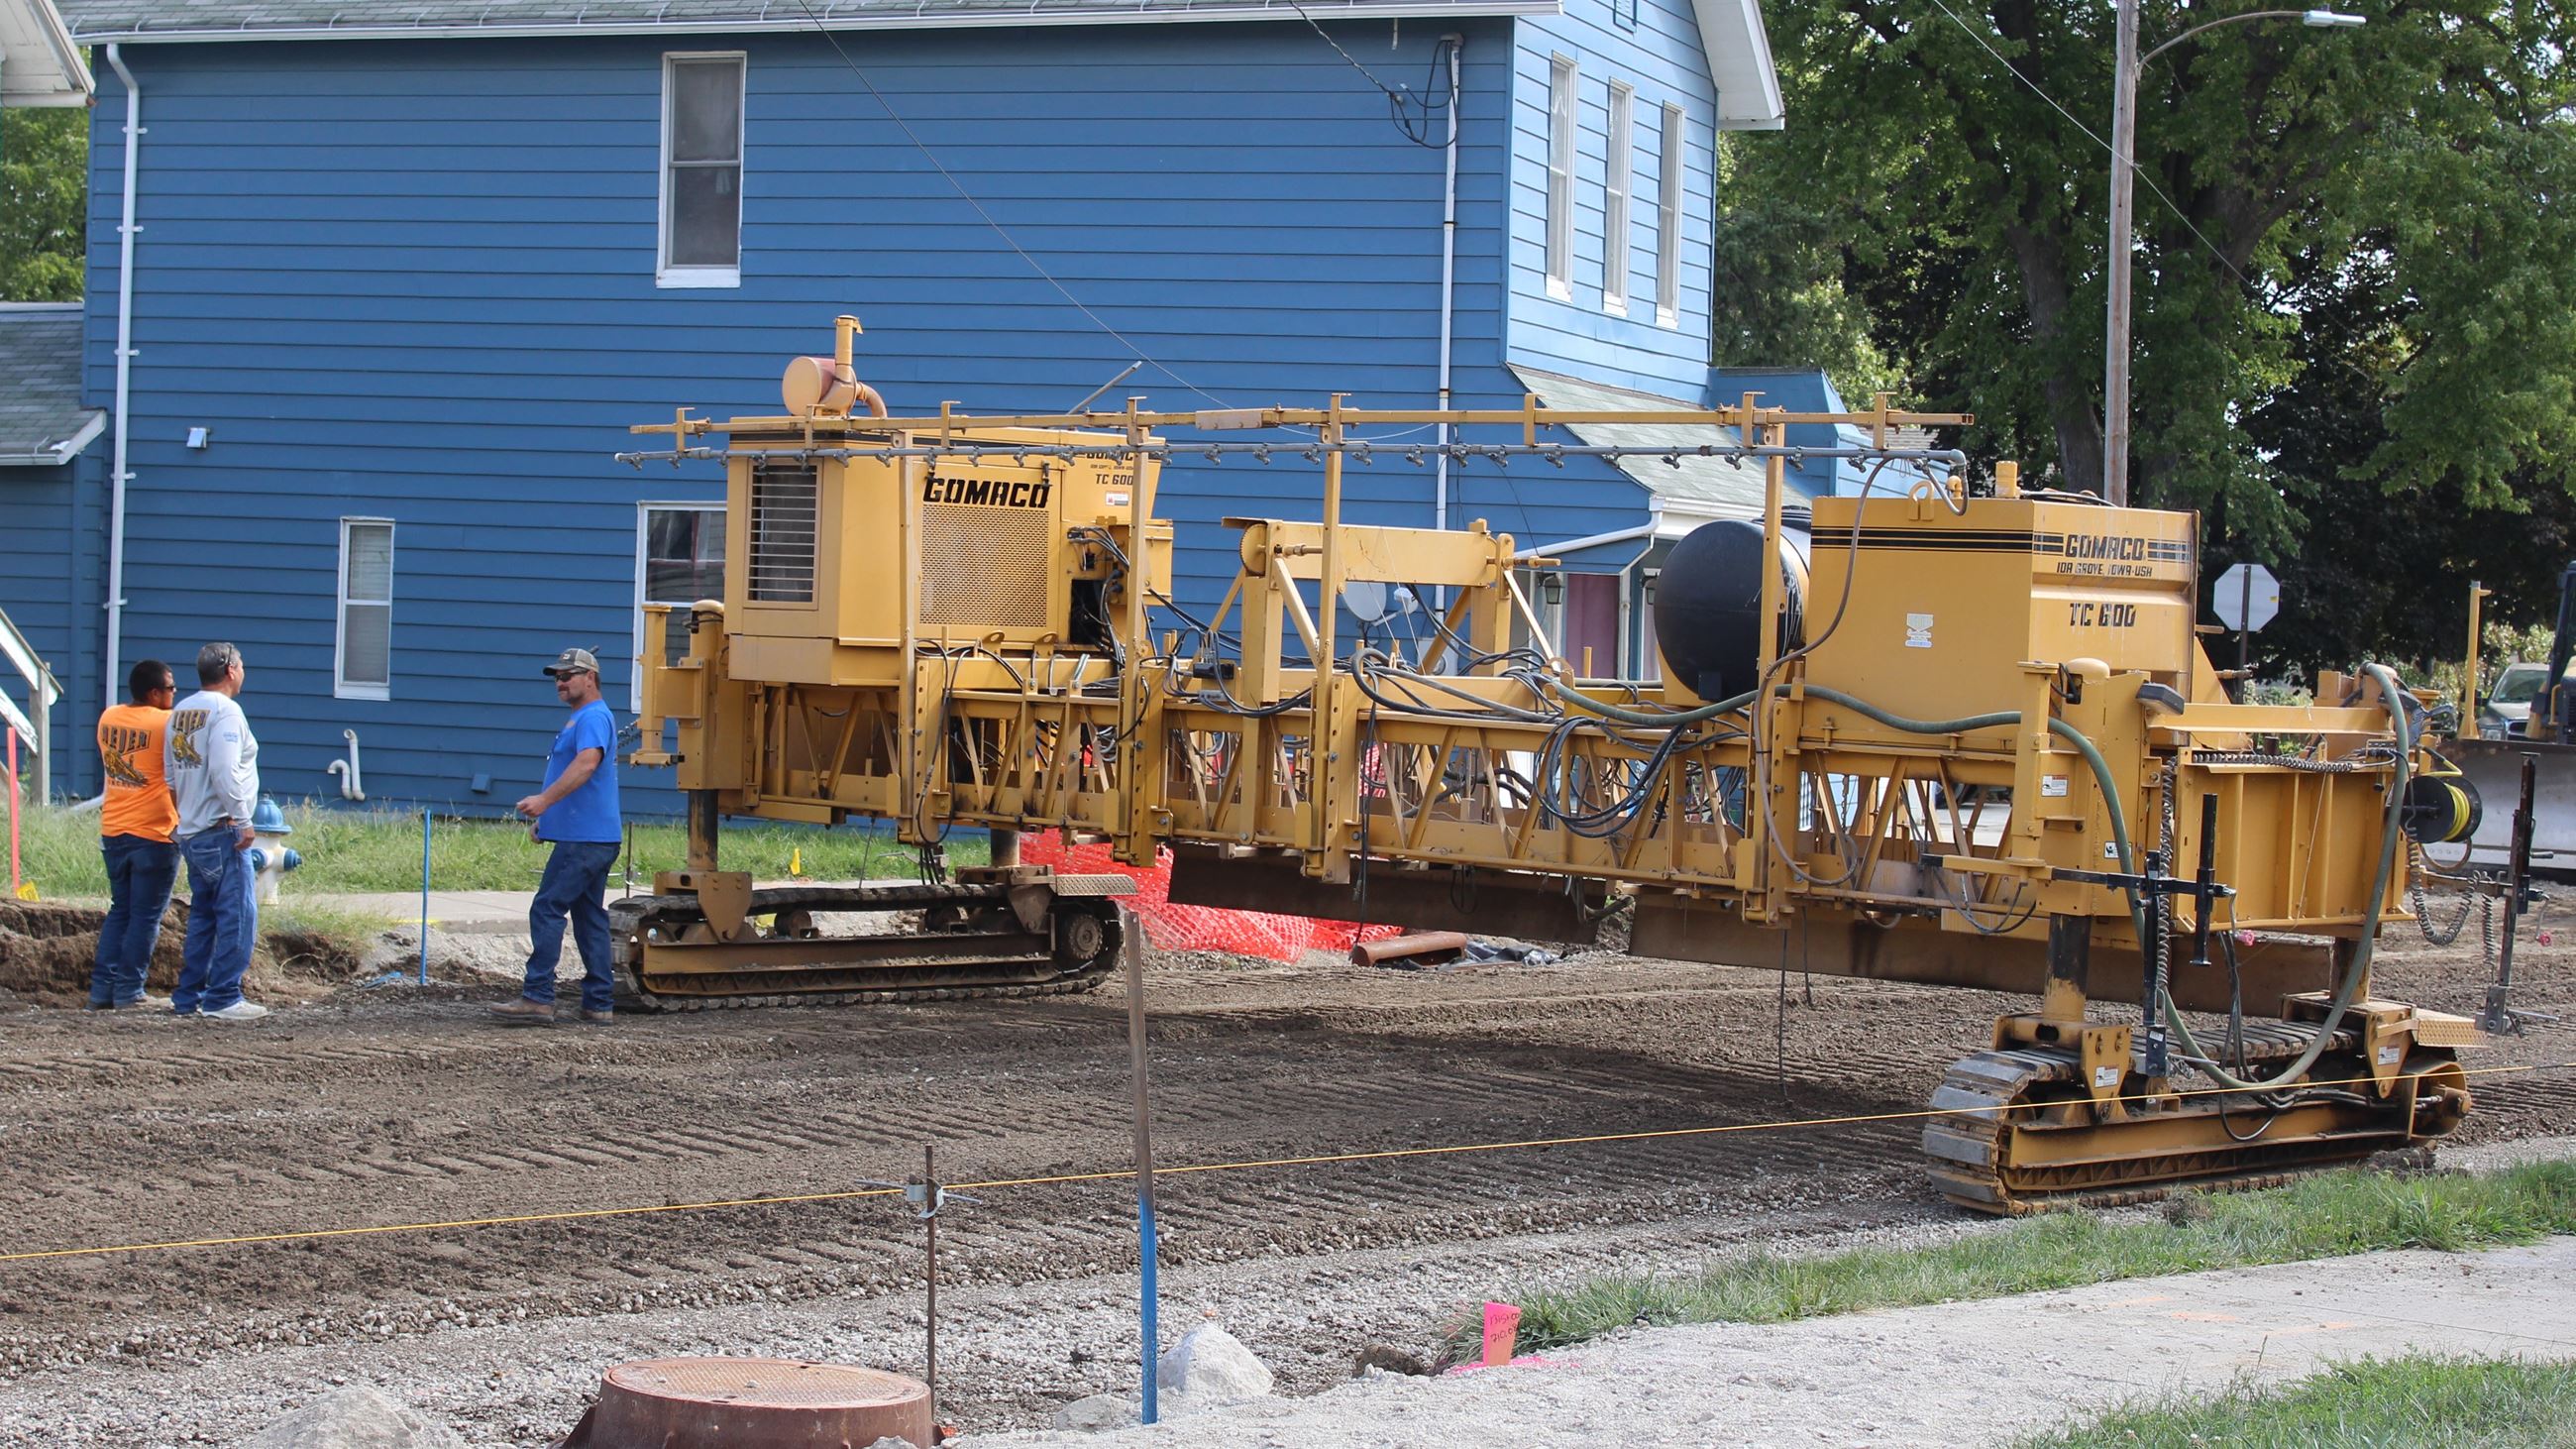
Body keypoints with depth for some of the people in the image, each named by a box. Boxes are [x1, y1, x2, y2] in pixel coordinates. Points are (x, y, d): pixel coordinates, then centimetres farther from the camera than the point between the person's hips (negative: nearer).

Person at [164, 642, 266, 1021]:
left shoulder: (181, 711, 15)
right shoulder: (224, 711, -12)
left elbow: (170, 774, 18)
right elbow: (225, 773, -21)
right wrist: (242, 820, -17)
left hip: (190, 831, 9)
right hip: (221, 831, -9)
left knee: (202, 915, 16)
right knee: (238, 915, -5)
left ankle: (188, 996, 17)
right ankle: (223, 998, -7)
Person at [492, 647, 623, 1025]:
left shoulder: (593, 718, -12)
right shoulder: (580, 719, 23)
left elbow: (587, 763, -29)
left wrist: (545, 799, -34)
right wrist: (546, 817, 26)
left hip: (583, 839, -11)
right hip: (593, 837, 11)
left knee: (547, 910, -11)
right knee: (589, 917, 10)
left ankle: (538, 997, -13)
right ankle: (599, 1004, 10)